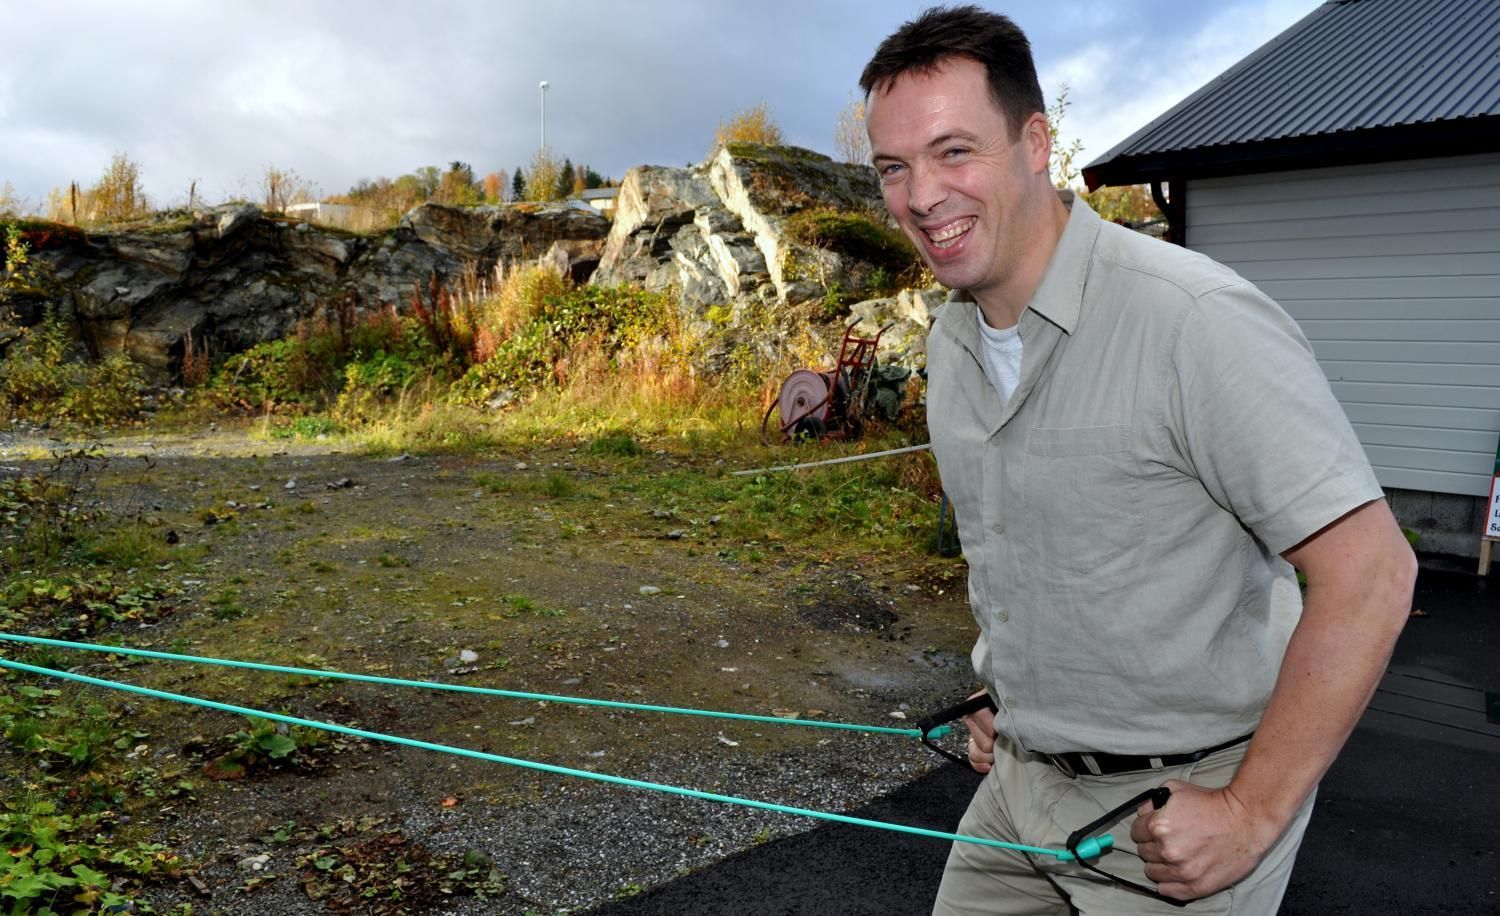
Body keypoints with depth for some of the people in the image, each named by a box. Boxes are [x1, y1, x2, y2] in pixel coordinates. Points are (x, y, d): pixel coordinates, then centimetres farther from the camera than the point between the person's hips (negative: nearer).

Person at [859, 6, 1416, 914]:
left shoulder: (1194, 319, -24)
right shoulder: (951, 343, 1)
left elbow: (1369, 571, -23)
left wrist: (1251, 815, -20)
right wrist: (1010, 700, 13)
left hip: (1176, 811, -6)